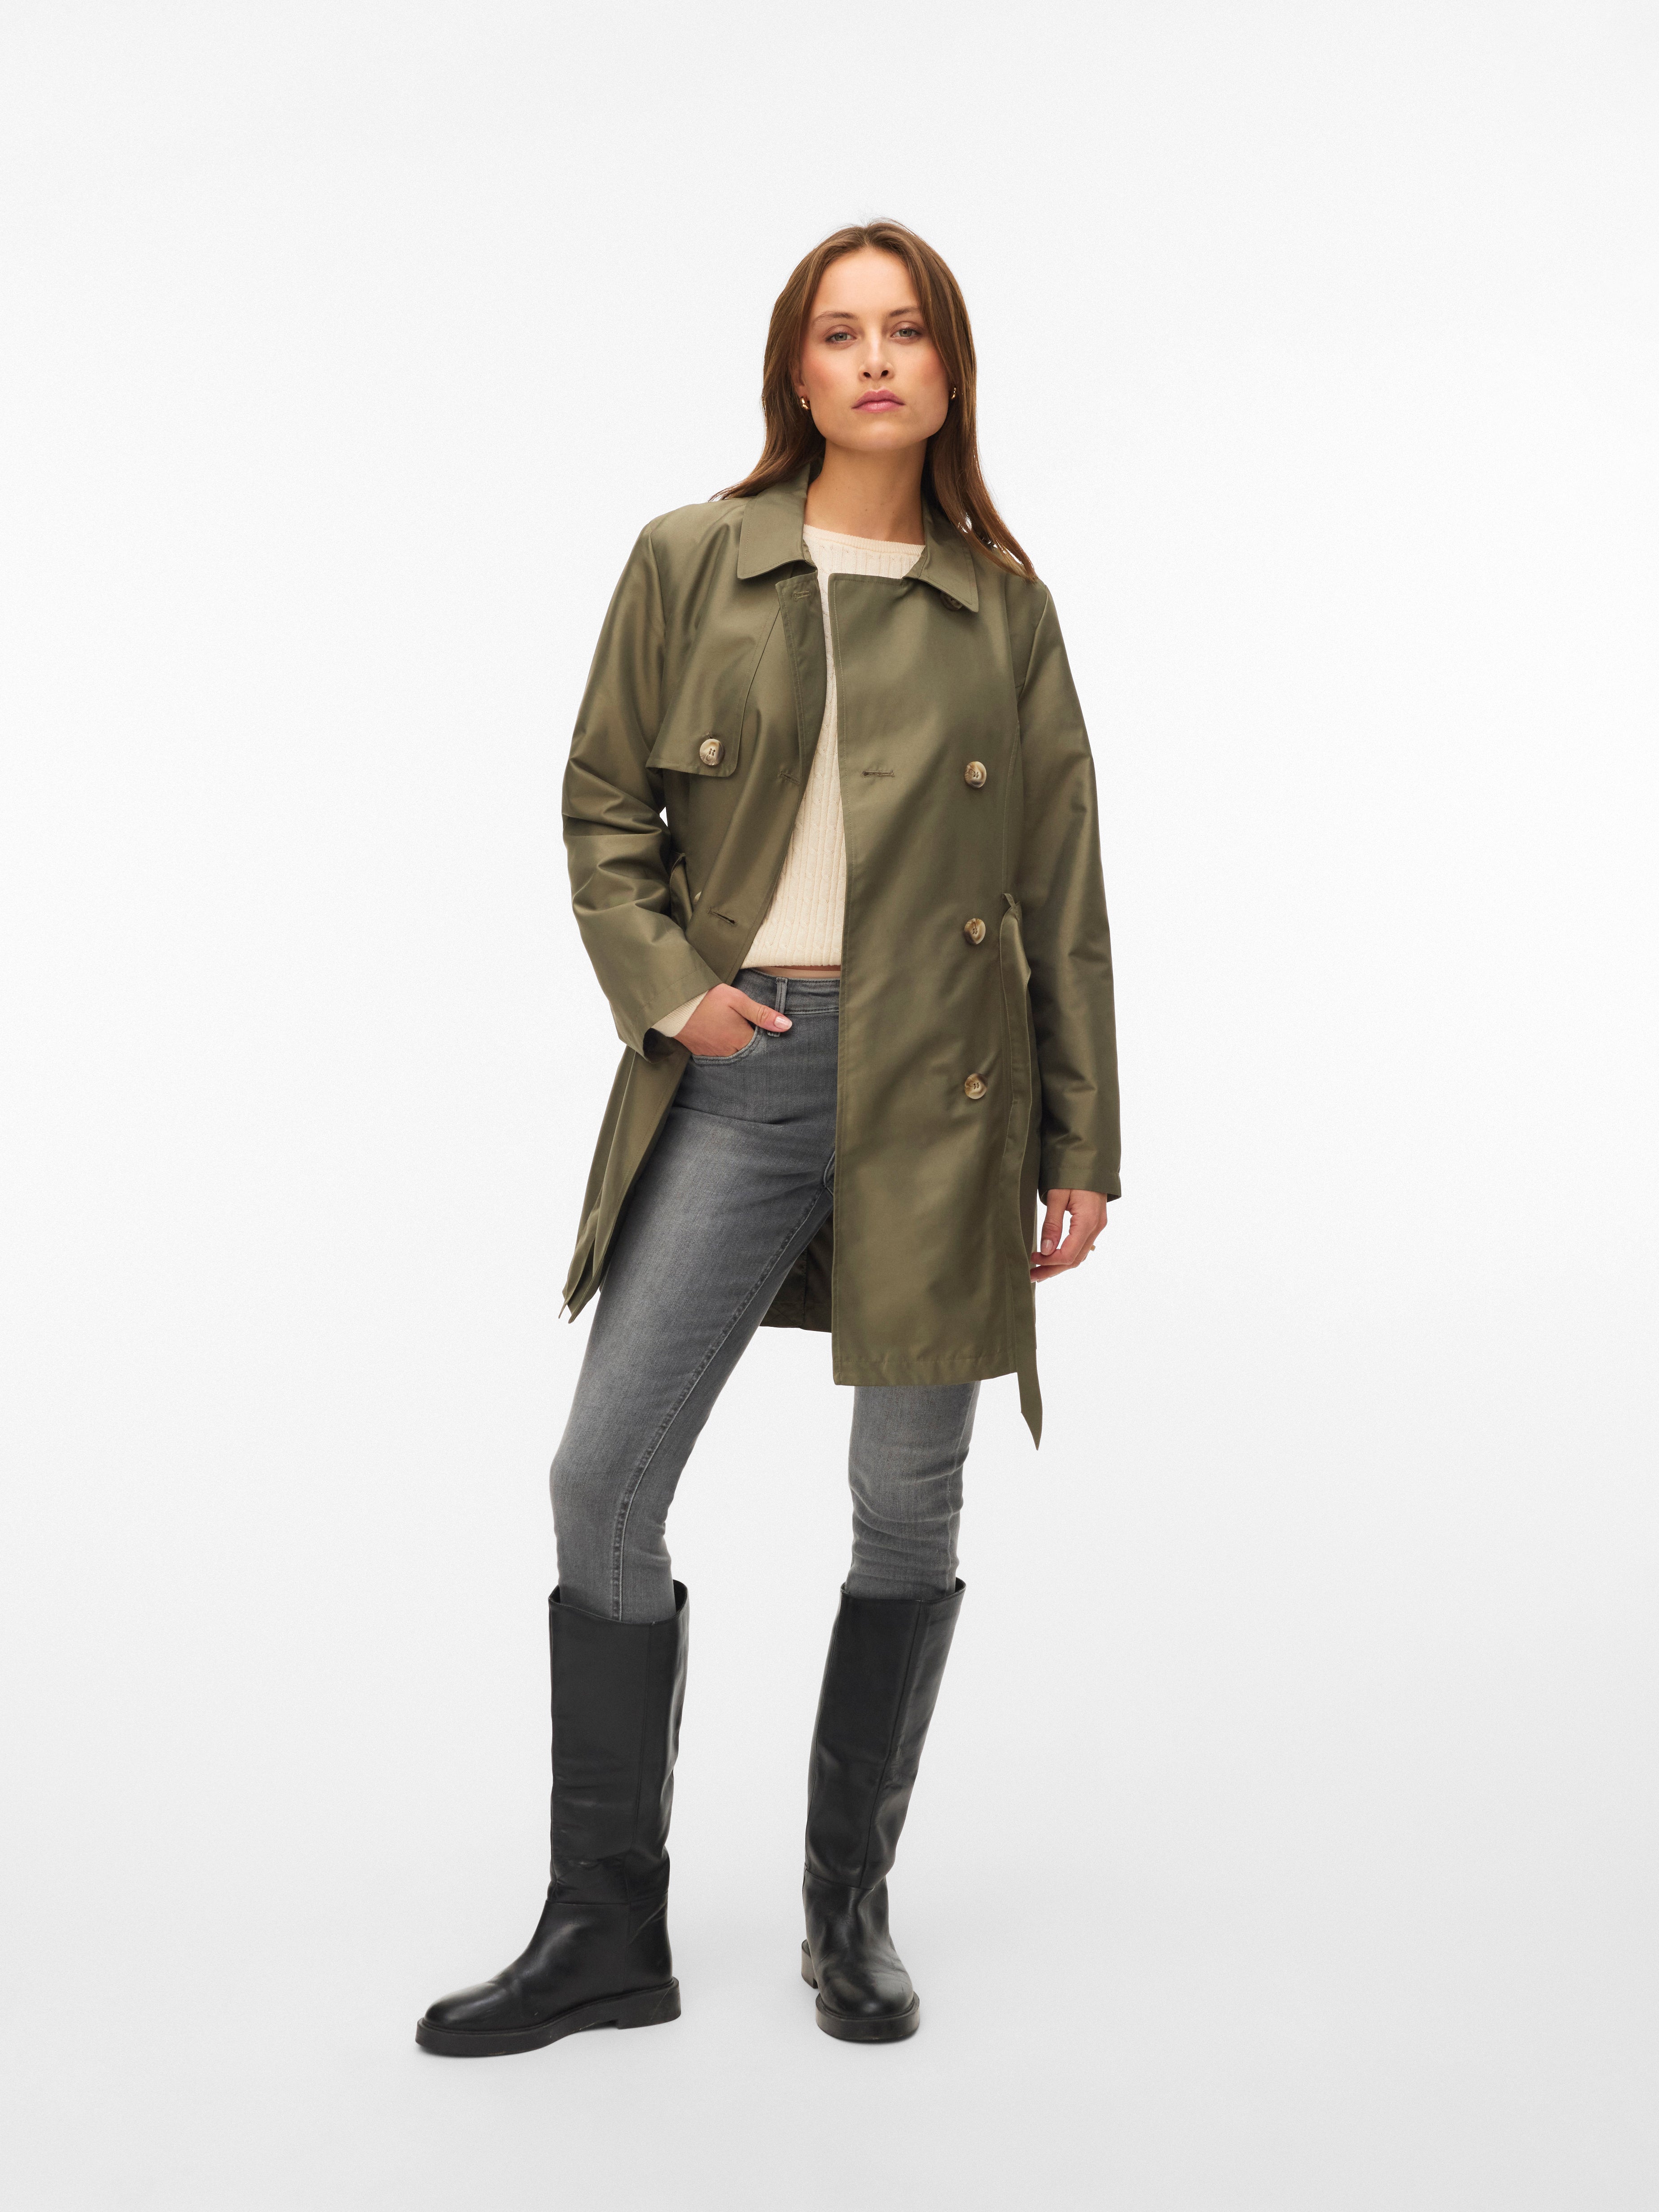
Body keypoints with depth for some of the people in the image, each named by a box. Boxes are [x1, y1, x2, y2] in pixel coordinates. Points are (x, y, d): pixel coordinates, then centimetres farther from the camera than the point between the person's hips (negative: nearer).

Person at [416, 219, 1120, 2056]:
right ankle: (605, 1931, 14)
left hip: (941, 1090, 0)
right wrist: (668, 989, -7)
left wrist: (1082, 1145, 5)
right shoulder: (689, 564, 6)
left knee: (908, 1507, 6)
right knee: (603, 1481, -3)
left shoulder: (1001, 603, 7)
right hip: (739, 1075, 0)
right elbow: (604, 810, 10)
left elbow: (1065, 886, 8)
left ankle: (850, 1909, 25)